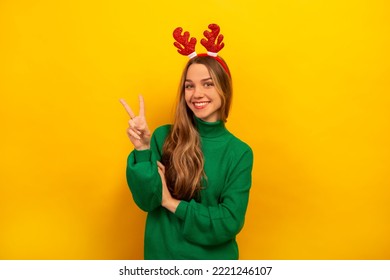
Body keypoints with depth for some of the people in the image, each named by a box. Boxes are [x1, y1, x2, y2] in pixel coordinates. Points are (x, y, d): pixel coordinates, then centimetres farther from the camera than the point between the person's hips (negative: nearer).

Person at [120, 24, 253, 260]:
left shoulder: (239, 152, -10)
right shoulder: (164, 137, -9)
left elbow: (230, 222, -14)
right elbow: (146, 201, -12)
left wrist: (173, 203, -14)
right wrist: (143, 149, -24)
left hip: (213, 257, 0)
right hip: (161, 253, 0)